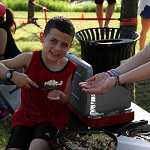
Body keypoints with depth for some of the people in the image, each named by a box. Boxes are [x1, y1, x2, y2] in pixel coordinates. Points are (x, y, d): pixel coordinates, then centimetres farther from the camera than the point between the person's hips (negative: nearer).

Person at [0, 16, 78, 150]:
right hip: (26, 116, 1)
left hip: (53, 119, -1)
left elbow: (67, 99, 0)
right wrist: (13, 75, -27)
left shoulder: (70, 69, -6)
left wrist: (60, 96, -23)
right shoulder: (29, 59, -9)